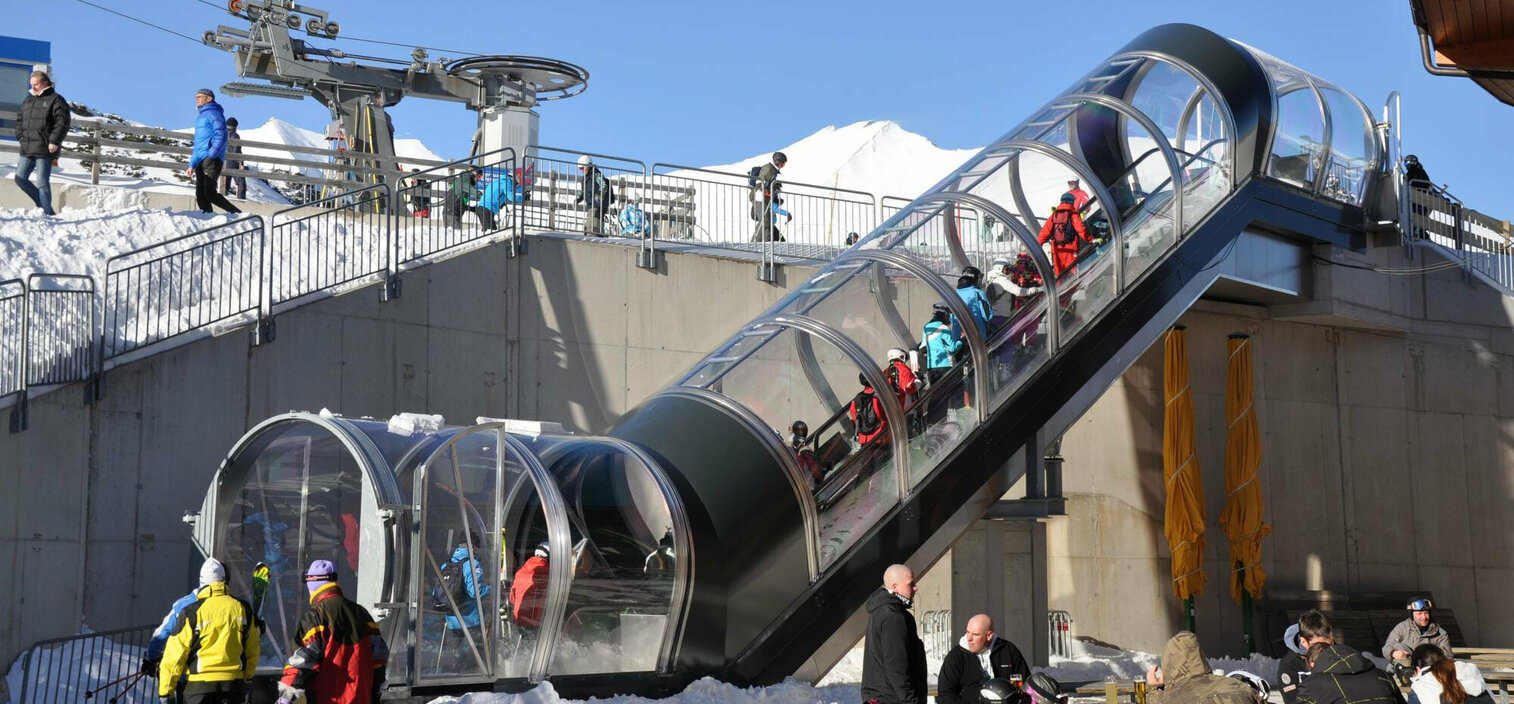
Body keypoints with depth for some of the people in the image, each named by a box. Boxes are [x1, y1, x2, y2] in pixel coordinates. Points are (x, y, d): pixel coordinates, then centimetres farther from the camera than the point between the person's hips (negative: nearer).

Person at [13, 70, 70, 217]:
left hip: (45, 150, -7)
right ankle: (43, 204, 17)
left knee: (42, 183, -7)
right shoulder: (28, 101, 18)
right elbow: (20, 119, 26)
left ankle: (48, 213, 1)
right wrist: (20, 137, 11)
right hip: (27, 149, 8)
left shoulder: (55, 100, -3)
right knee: (20, 179, 5)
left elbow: (63, 122, -11)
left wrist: (54, 141, -18)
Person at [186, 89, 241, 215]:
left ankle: (236, 214, -10)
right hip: (201, 161, 9)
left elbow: (221, 136, -14)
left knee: (210, 193, -16)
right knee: (200, 194, 0)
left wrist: (211, 155, -21)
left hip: (212, 160, -9)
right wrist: (192, 165, 24)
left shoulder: (214, 113, -2)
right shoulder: (200, 117, 26)